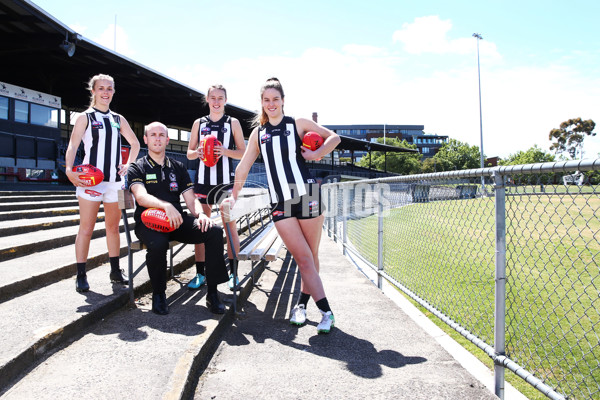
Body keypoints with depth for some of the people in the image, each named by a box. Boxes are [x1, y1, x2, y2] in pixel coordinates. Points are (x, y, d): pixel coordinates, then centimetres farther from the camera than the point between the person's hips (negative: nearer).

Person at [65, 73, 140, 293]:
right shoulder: (85, 117, 4)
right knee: (86, 228, -2)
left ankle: (115, 270, 18)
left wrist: (128, 165, 11)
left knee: (113, 227, 9)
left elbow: (135, 144, 25)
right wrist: (69, 170, -20)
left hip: (115, 180, 4)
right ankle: (81, 275, 4)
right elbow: (72, 146, -5)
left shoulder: (118, 119, 14)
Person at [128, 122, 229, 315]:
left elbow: (191, 199, 12)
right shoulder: (137, 168, 8)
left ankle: (212, 293, -17)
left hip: (177, 220, 3)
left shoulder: (178, 167, 20)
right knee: (158, 243, -38)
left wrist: (200, 214, -11)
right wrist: (166, 206, -32)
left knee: (215, 231, -23)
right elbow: (141, 197, -12)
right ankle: (158, 294, -10)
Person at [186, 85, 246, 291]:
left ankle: (233, 272, 8)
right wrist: (196, 153, -9)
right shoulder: (199, 123, 12)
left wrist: (225, 151, -15)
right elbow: (189, 152, 14)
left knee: (230, 226, -1)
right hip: (202, 181, 2)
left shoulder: (233, 123, 6)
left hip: (225, 181, -2)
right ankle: (200, 273, 11)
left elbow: (243, 152, 3)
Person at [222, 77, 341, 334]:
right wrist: (234, 195, 16)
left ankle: (302, 303, 23)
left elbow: (333, 137, 9)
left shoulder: (298, 124, 5)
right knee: (303, 258, -6)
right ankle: (326, 312, 0)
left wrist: (317, 154, -6)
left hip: (306, 196, -2)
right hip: (280, 203, 2)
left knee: (310, 256, 5)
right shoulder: (258, 133, 14)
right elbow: (243, 167, 18)